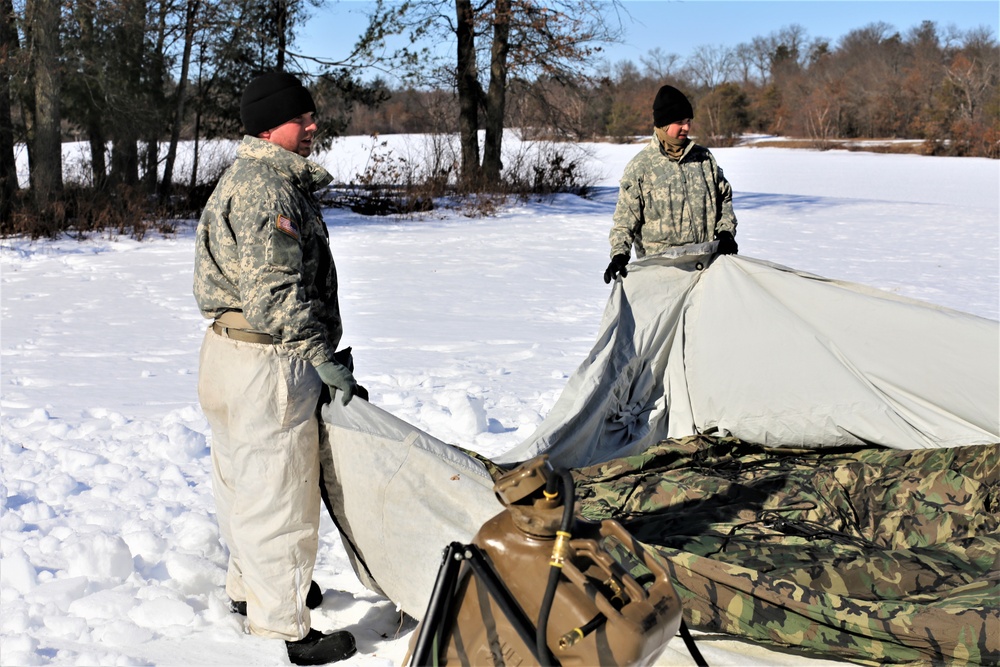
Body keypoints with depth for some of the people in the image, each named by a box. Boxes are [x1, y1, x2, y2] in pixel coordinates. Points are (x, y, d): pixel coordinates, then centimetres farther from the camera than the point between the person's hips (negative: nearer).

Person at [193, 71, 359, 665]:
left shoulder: (254, 179, 17)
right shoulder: (267, 189, -18)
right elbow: (274, 292, -25)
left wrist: (318, 353, 18)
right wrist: (323, 359, -19)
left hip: (231, 351, 11)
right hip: (268, 364, -11)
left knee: (247, 480, 23)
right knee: (278, 493, -2)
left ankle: (250, 587, 41)